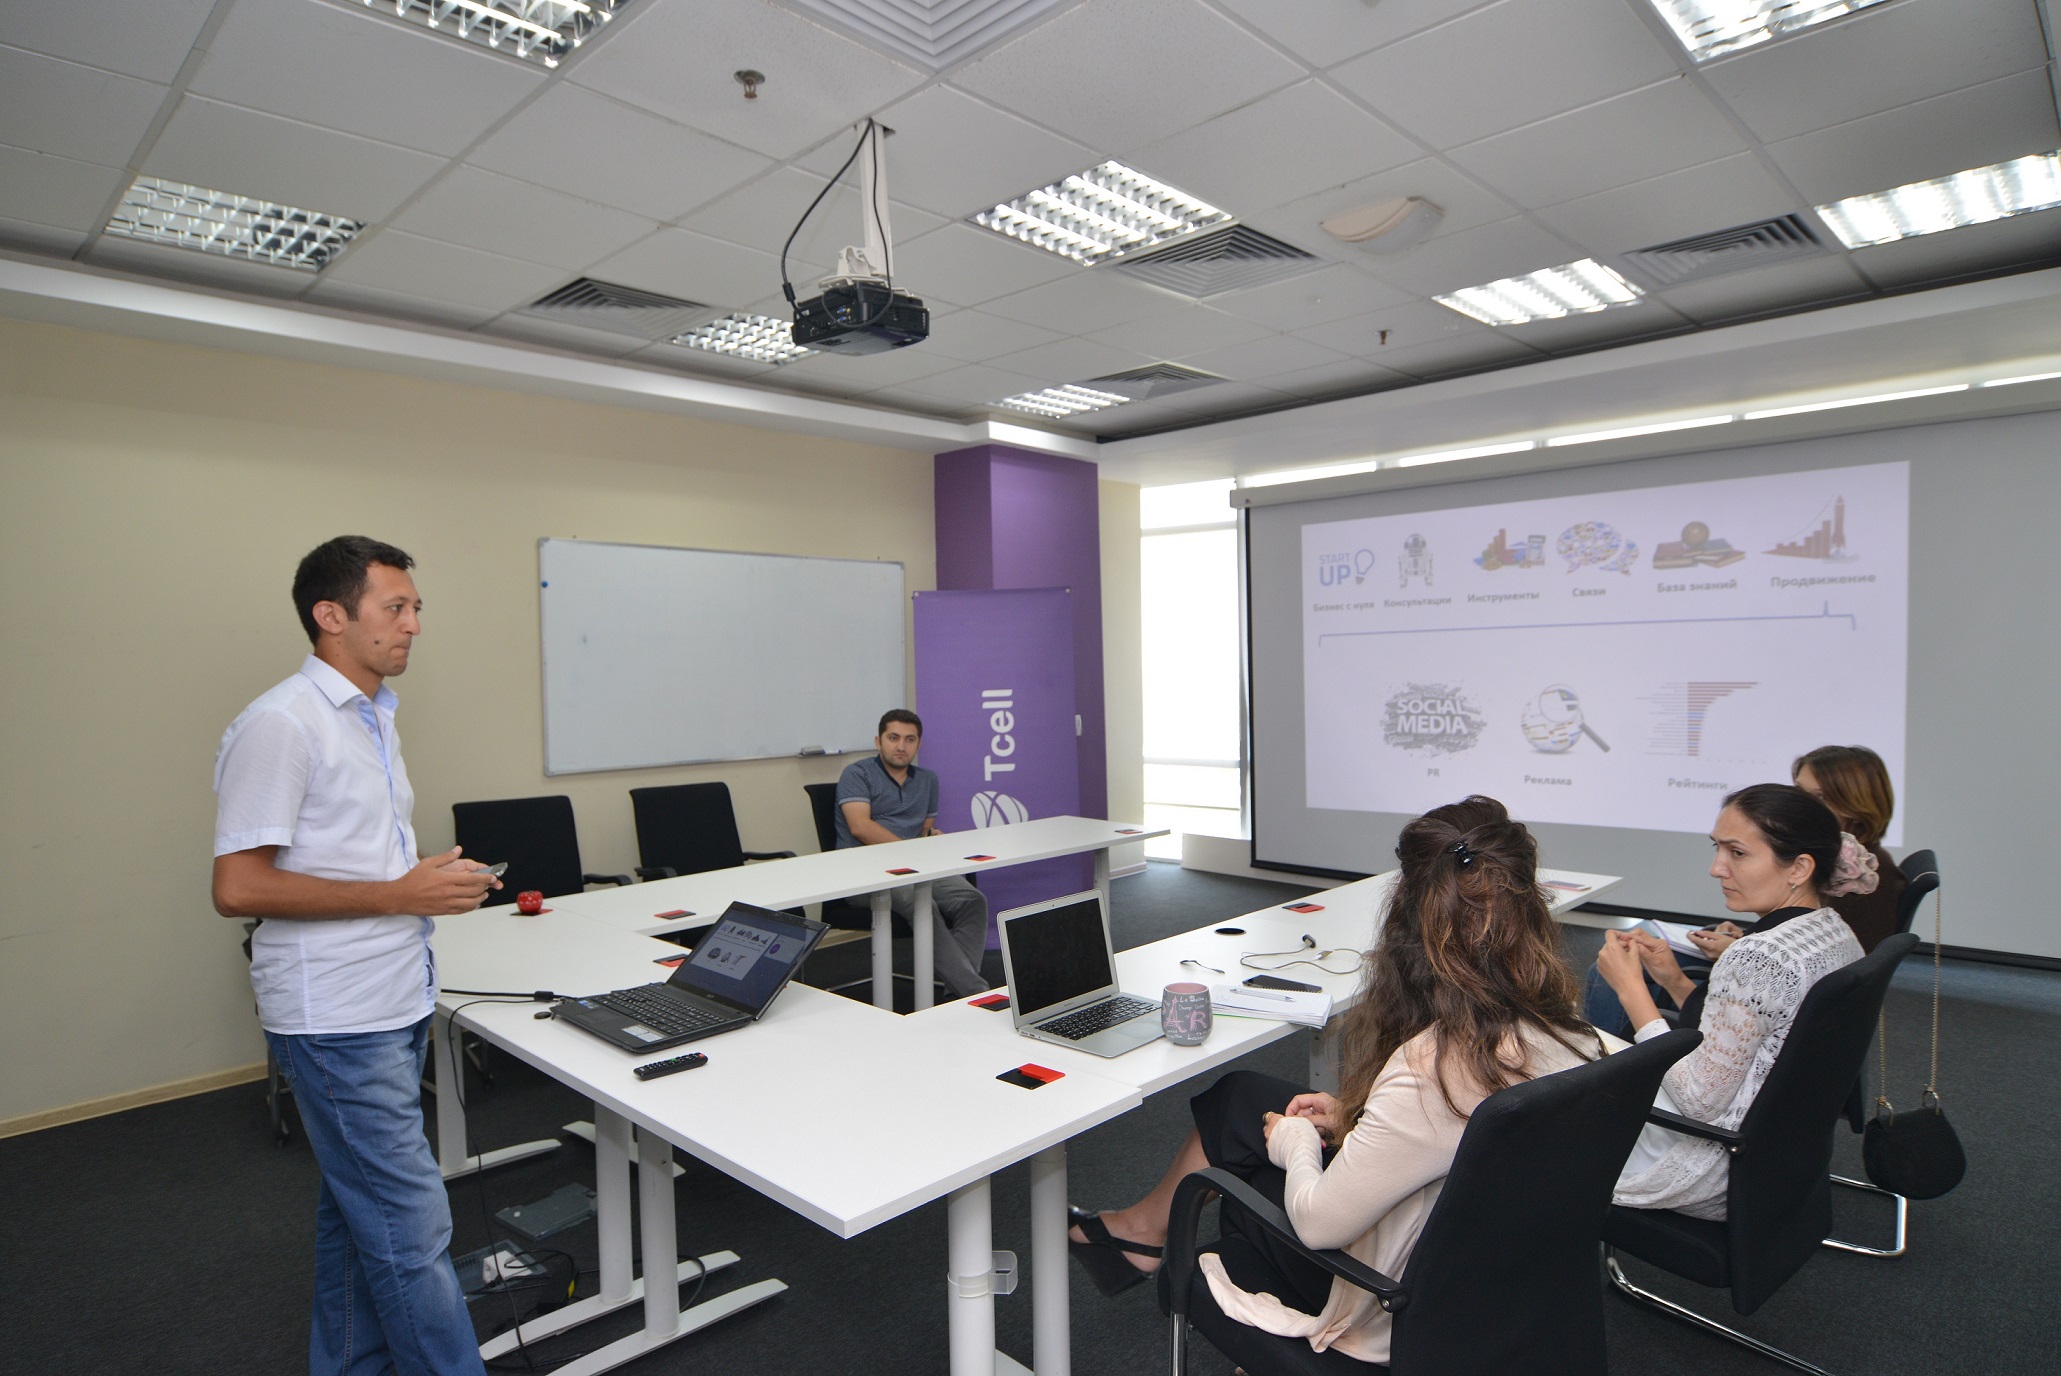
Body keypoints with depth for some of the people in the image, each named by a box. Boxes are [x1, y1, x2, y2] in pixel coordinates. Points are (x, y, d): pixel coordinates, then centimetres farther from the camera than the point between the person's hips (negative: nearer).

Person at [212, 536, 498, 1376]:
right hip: (337, 1021, -9)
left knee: (357, 1214, 20)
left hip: (391, 1008, 9)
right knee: (412, 1231, -2)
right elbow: (238, 888, -19)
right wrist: (400, 895, -18)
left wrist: (434, 880, 4)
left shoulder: (372, 715, 12)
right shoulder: (280, 725, -16)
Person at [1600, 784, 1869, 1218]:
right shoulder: (1838, 933, 0)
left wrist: (1631, 988, -19)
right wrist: (1675, 982, 0)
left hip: (1719, 1183, -9)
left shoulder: (1757, 958, -30)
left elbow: (1701, 1101, -24)